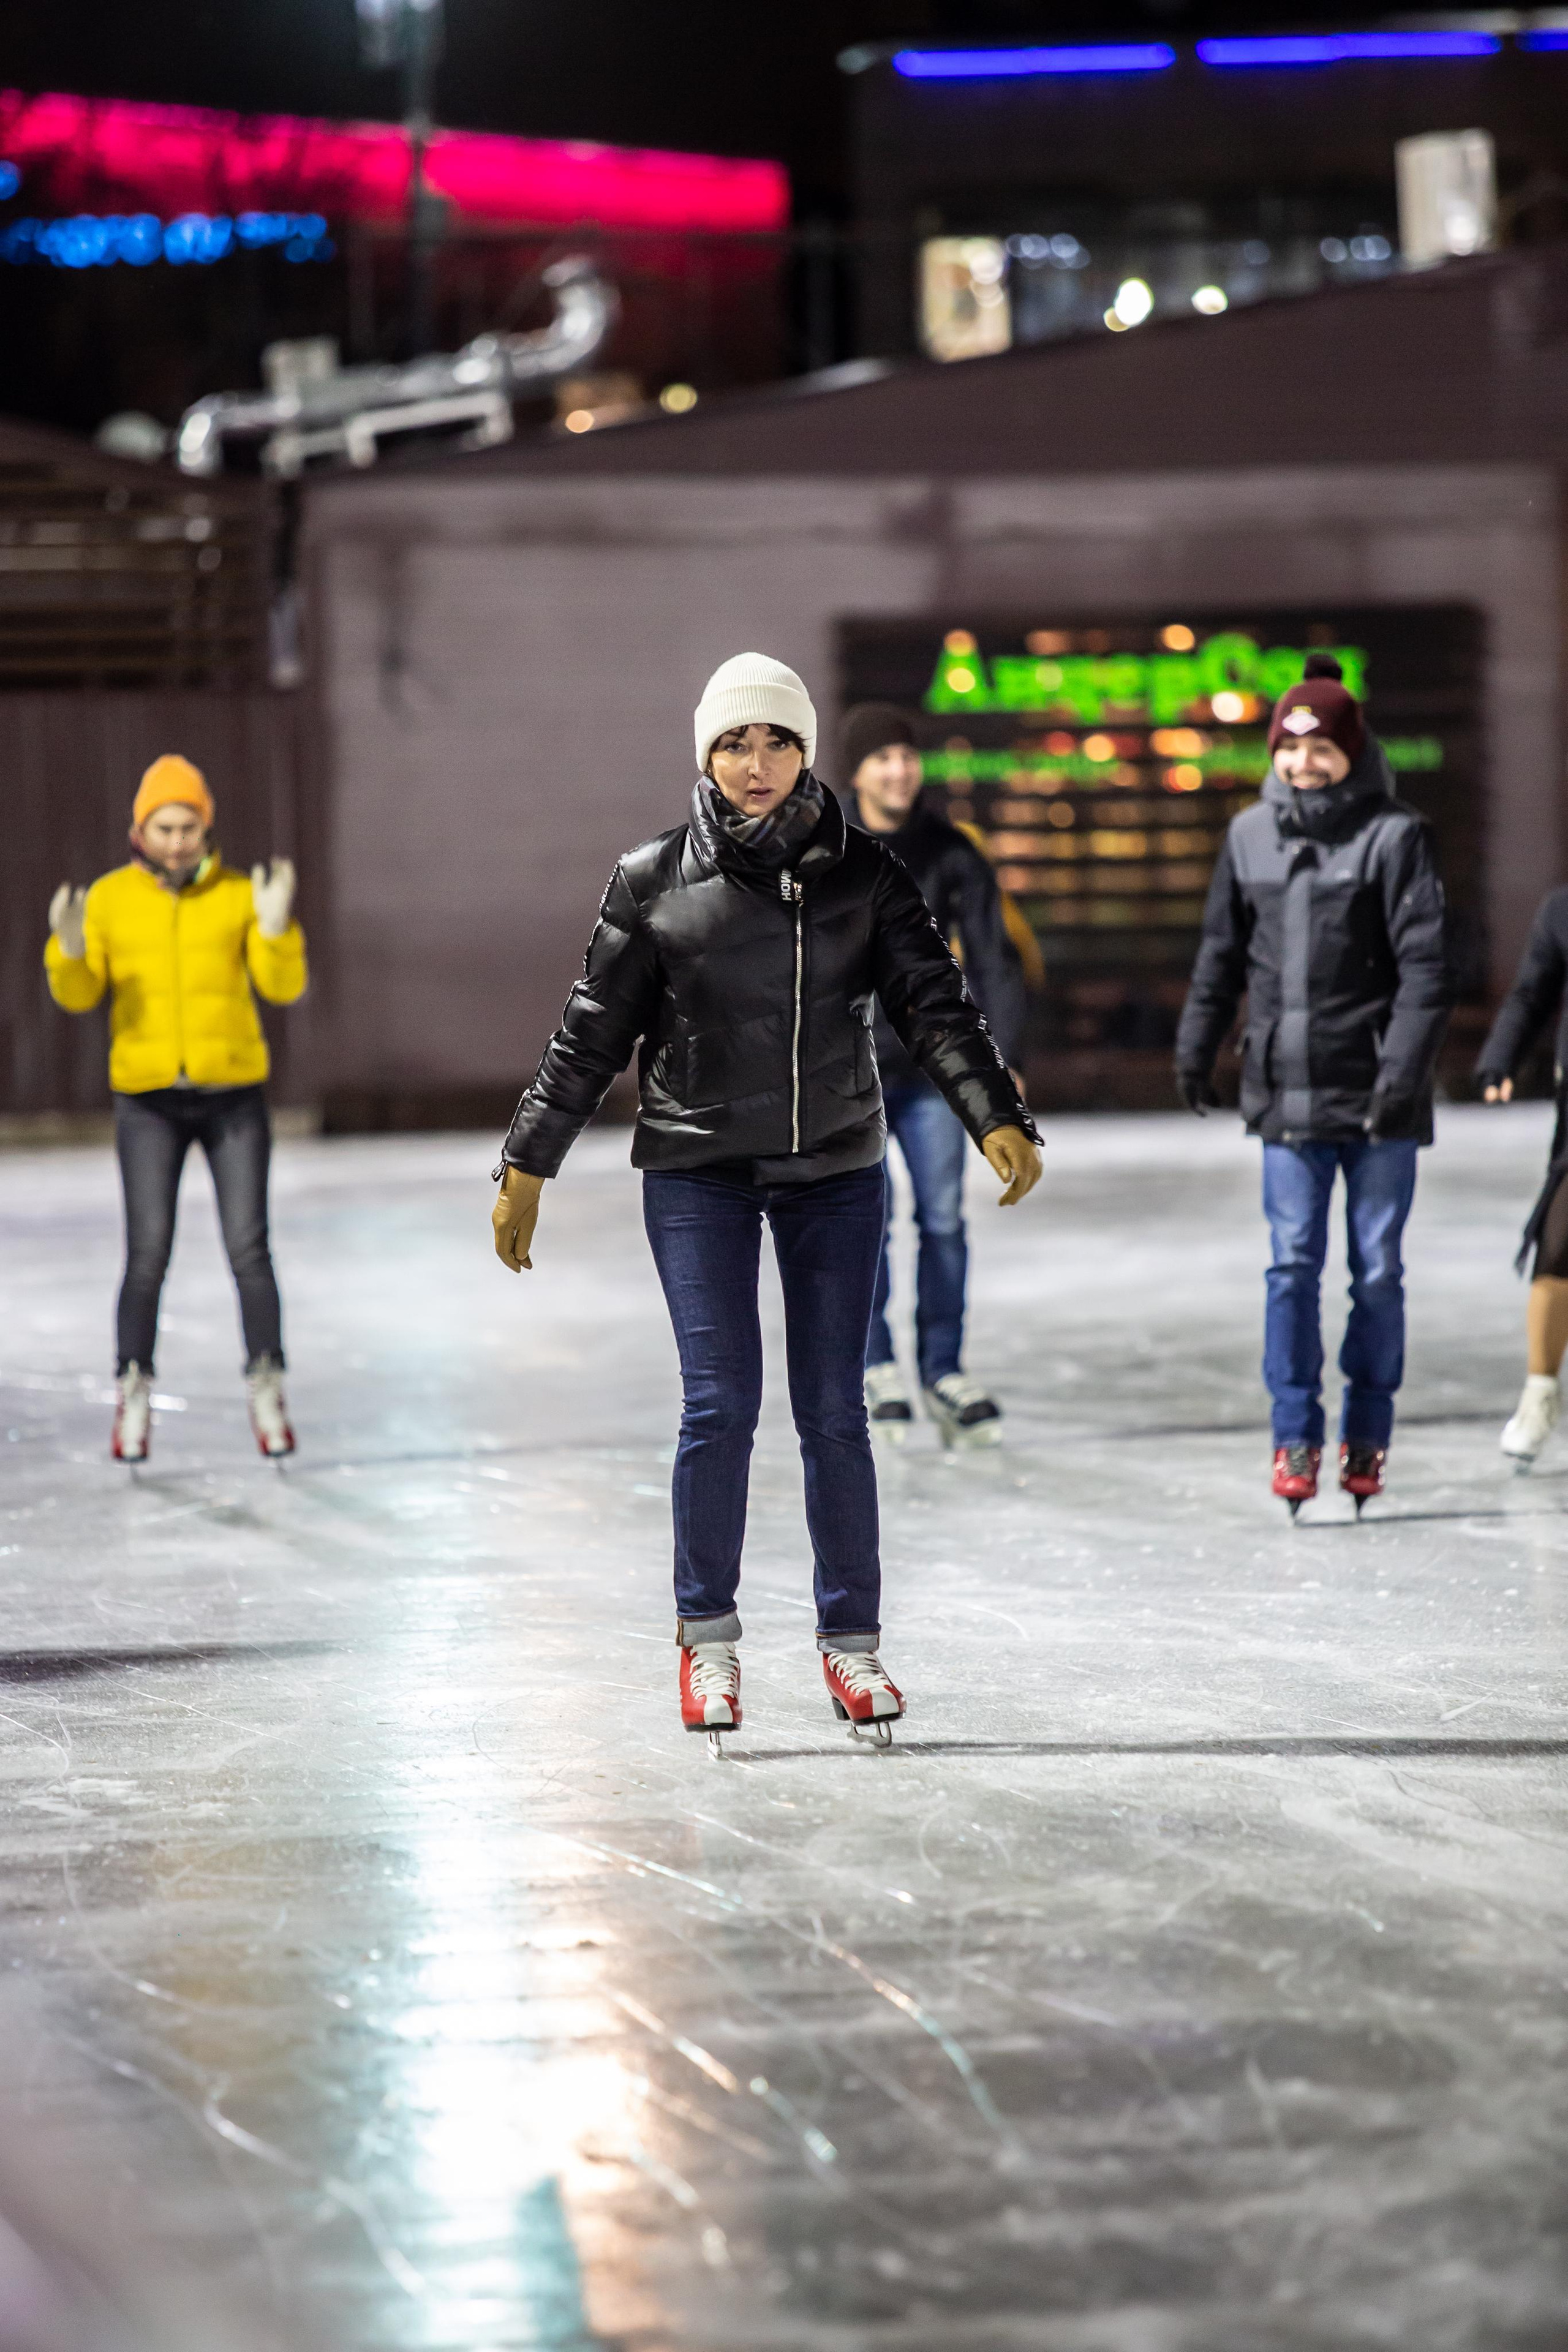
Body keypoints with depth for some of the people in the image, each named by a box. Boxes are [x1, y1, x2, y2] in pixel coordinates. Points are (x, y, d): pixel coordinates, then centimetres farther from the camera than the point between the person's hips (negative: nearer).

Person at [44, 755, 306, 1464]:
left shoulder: (238, 895, -1)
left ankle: (266, 1392, 7)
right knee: (147, 1256, -6)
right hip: (149, 1099, 0)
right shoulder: (110, 898, 0)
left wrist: (277, 927, -26)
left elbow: (283, 986, -8)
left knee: (249, 1250, -4)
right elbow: (80, 995, -3)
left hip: (233, 1094, 0)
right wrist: (70, 951, -24)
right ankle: (133, 1398, 7)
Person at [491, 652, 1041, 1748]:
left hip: (835, 1173, 1)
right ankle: (708, 1637, 7)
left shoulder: (864, 875, 2)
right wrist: (527, 1167, 3)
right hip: (697, 1174, -1)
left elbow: (936, 1002, -5)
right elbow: (591, 1036, 4)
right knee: (720, 1402, -8)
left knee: (834, 1411, 2)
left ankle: (852, 1642, 13)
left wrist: (998, 1117, -19)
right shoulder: (655, 881, 0)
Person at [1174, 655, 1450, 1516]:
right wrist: (1195, 1048, 21)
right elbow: (1222, 953, 18)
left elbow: (1426, 966, -11)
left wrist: (1403, 1070, -18)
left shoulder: (1394, 836, -6)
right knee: (1293, 1266, -1)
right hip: (1288, 1091, 3)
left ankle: (1367, 1435, 16)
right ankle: (1295, 1434, 6)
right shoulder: (1251, 836, 7)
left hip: (1377, 1097, -3)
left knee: (1377, 1270, 4)